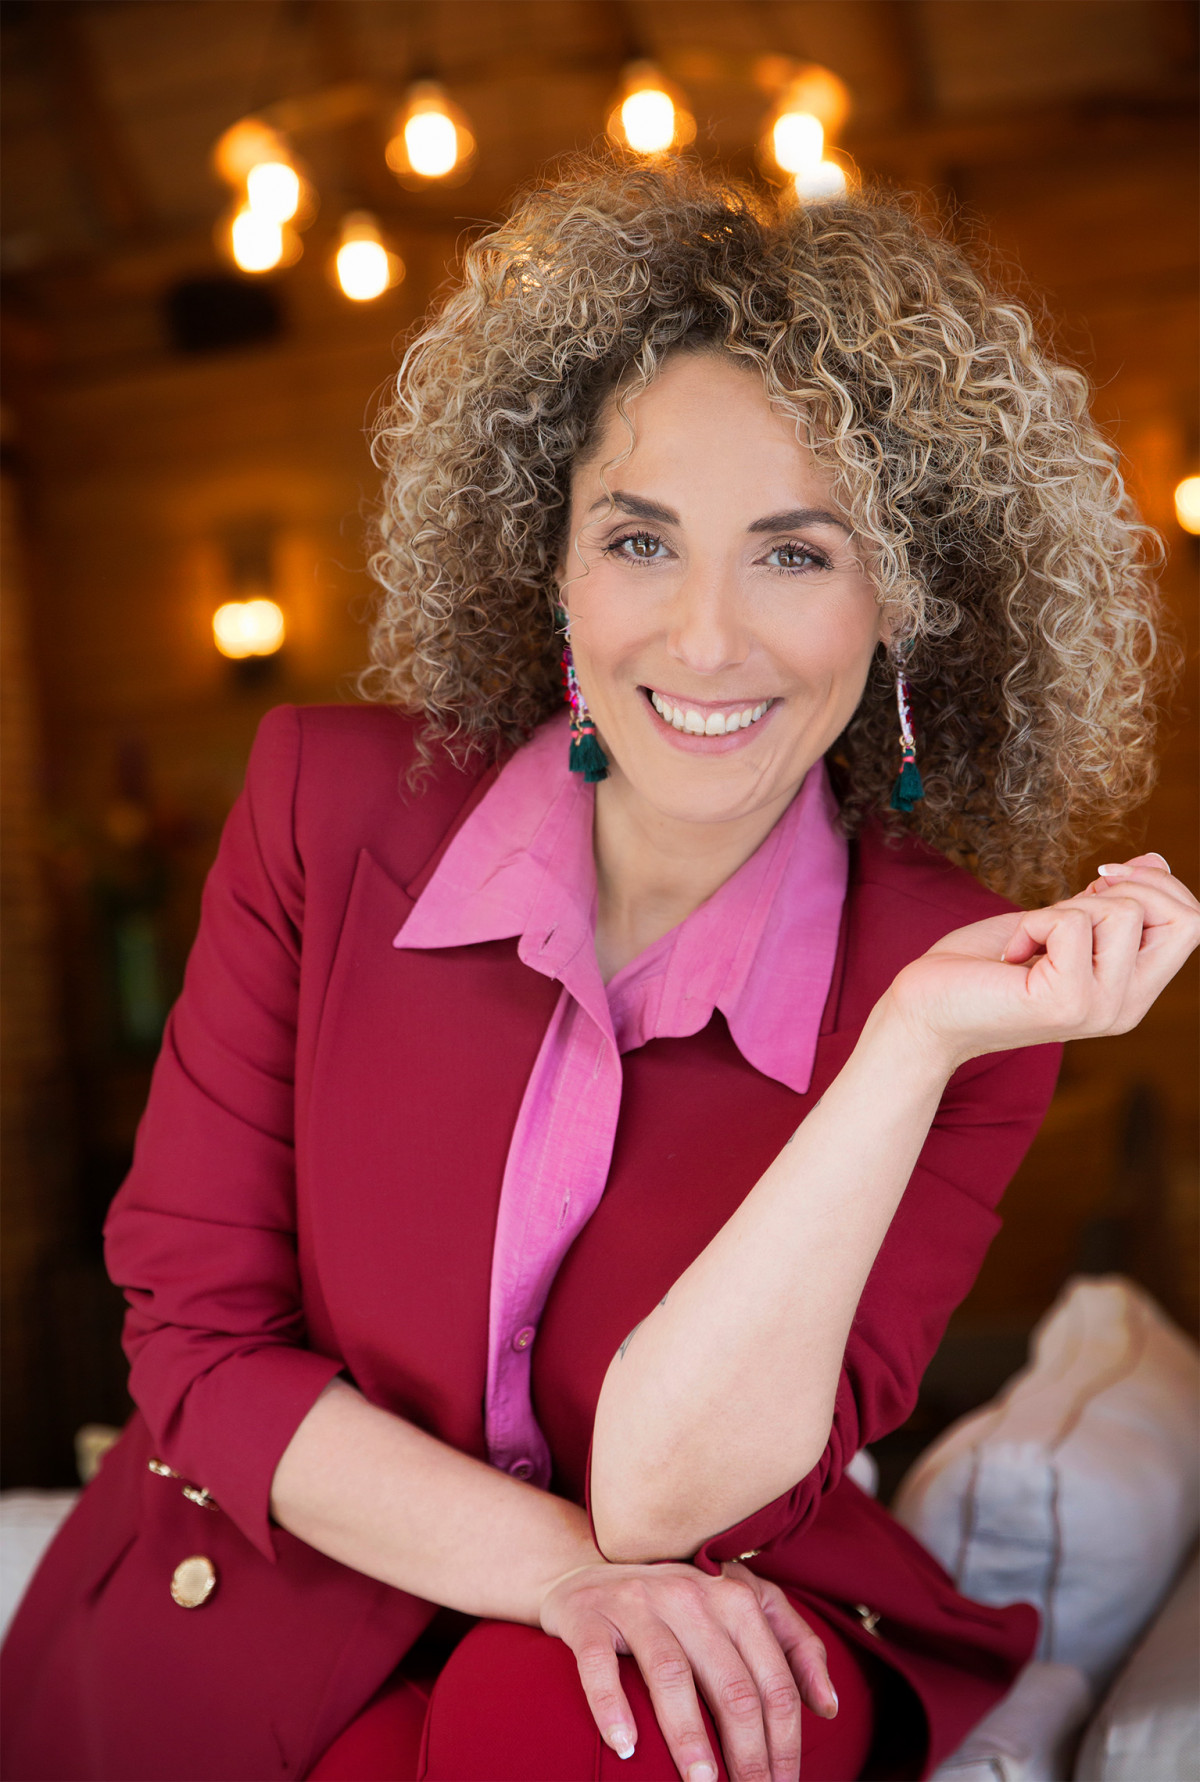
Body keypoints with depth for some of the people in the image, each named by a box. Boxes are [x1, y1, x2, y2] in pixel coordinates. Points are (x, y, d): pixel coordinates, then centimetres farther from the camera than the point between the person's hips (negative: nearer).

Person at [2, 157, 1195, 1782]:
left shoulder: (966, 983, -12)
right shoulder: (333, 798, -10)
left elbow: (668, 1485, -20)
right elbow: (196, 1341, -8)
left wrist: (918, 1045, -30)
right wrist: (558, 1565, -22)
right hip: (242, 1642, 1)